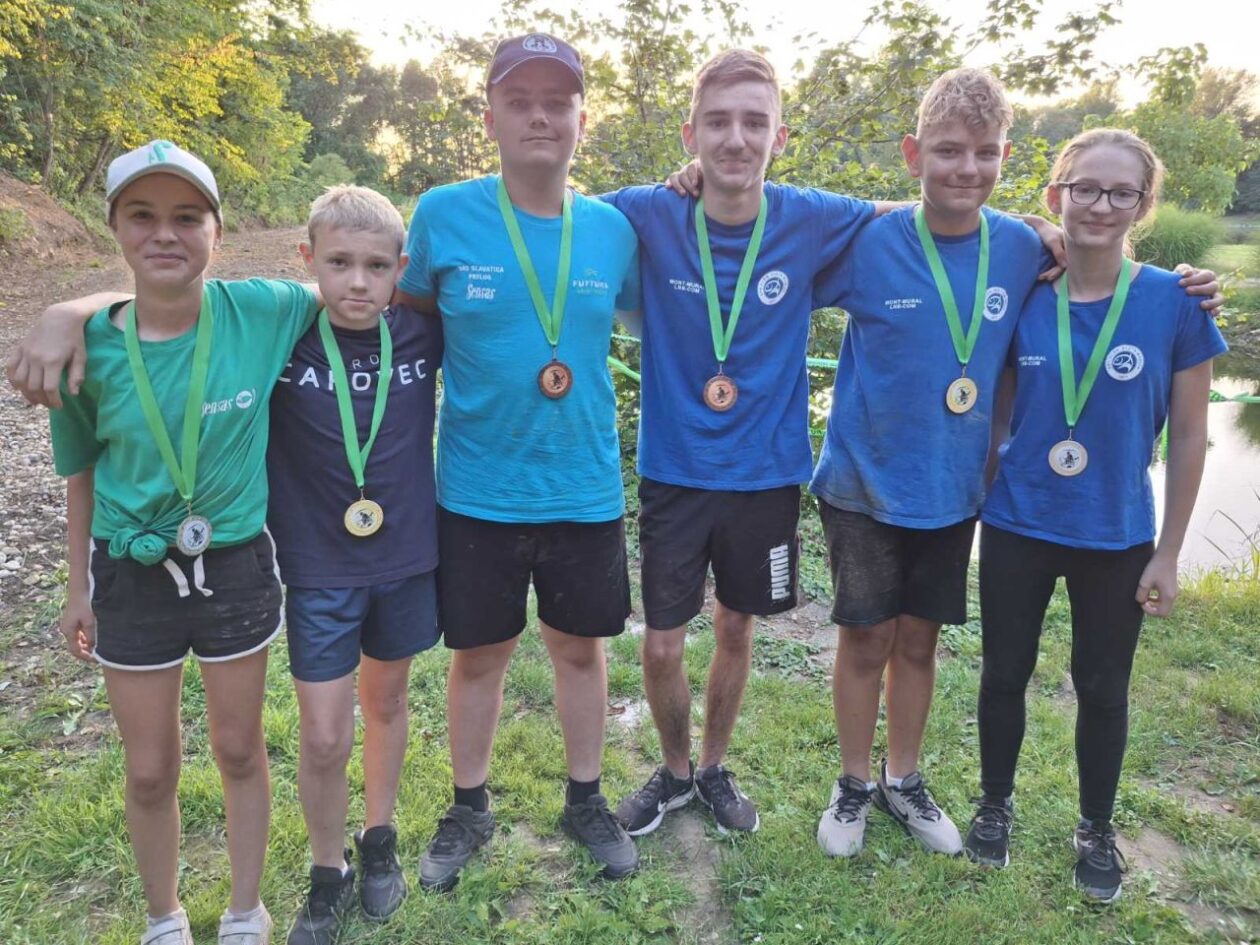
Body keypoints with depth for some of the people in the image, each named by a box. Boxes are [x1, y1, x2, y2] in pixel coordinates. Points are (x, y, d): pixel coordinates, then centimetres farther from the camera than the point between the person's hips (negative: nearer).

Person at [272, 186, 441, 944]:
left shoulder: (424, 333, -8)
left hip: (408, 556, 2)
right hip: (318, 567, -2)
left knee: (387, 701, 20)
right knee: (324, 736, 3)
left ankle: (380, 839, 43)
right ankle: (328, 874, 30)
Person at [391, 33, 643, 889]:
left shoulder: (613, 229, -3)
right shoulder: (443, 215, -9)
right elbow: (409, 315, 6)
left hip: (586, 489, 2)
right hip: (478, 491, -1)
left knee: (581, 647, 16)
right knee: (479, 653, 14)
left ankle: (586, 799, 38)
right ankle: (470, 808, 37)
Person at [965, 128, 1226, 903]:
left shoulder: (1175, 302, -10)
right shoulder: (1022, 294, -7)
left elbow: (1189, 435, -4)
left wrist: (1168, 552, -3)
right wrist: (985, 495, 1)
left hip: (1118, 538, -1)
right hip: (1016, 527, 1)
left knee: (1103, 687, 14)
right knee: (1006, 672, 14)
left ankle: (1098, 831, 38)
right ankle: (996, 804, 38)